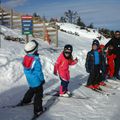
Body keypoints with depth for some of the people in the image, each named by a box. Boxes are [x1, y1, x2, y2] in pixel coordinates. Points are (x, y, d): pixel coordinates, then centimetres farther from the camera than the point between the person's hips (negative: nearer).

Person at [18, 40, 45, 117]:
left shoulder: (25, 58, -8)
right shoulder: (36, 60, -30)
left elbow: (25, 70, 5)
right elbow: (39, 72, -22)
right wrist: (42, 79, -5)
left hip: (29, 80, 7)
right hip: (36, 81, -7)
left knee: (32, 90, 32)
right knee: (38, 94, 9)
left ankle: (25, 101, 48)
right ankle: (37, 110, 17)